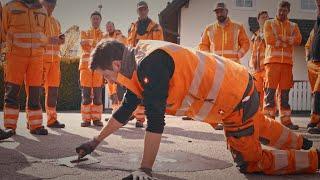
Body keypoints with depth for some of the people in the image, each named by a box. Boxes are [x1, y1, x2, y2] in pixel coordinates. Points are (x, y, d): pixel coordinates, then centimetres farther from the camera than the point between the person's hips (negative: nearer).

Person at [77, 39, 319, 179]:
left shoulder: (150, 65, -29)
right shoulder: (137, 61, 2)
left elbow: (155, 121, -32)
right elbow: (126, 110, 11)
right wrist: (95, 142, 15)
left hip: (238, 97, -9)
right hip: (234, 87, 9)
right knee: (257, 125, 33)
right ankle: (300, 142, 57)